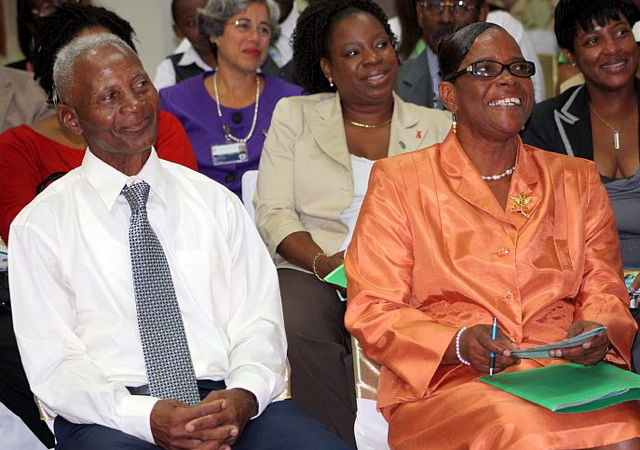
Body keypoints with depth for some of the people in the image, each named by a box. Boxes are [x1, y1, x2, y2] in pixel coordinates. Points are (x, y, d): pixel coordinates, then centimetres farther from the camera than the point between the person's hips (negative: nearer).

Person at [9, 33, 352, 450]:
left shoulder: (216, 202, 15)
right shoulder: (40, 224, 6)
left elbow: (259, 322, 9)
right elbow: (52, 360, -1)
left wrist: (244, 395, -13)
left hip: (228, 403, 2)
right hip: (112, 415, -2)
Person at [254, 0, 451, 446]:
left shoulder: (437, 128, 18)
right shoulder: (294, 116, 17)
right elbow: (273, 214, 7)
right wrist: (325, 263, -12)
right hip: (312, 272, 0)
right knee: (296, 331, -34)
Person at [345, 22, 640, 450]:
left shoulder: (576, 179, 20)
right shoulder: (399, 180, 9)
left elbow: (604, 290, 17)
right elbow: (372, 310, 2)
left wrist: (598, 330, -9)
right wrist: (458, 345, -16)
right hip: (448, 382, -3)